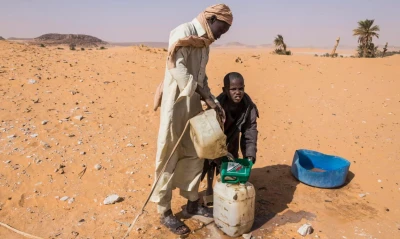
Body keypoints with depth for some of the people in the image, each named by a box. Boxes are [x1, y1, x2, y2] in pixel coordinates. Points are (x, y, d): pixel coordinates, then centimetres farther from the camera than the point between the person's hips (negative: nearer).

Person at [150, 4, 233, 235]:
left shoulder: (204, 42, 15)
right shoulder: (184, 32, -10)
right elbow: (177, 68, -19)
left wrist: (213, 101, 3)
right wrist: (208, 98, -14)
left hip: (193, 103, 9)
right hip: (176, 103, -9)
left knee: (194, 155, 13)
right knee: (169, 157, 0)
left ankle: (193, 202, 28)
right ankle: (165, 211, 13)